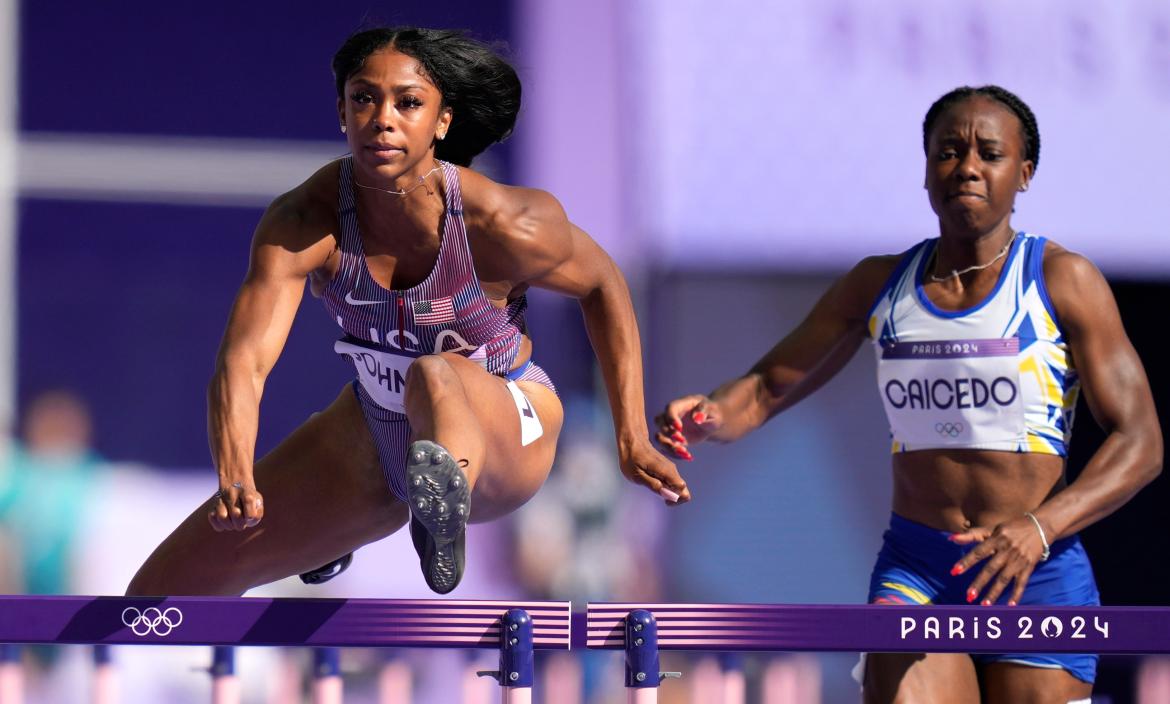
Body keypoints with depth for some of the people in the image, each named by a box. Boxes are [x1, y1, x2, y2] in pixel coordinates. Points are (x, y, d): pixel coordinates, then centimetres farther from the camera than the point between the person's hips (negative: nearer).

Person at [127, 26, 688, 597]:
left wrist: (632, 437, -3)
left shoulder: (502, 223, -24)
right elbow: (243, 361, -31)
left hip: (502, 442, -4)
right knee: (164, 590, 7)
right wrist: (233, 480, -52)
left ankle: (445, 506, -75)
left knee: (435, 379, -41)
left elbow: (601, 282, -3)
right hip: (375, 444, 4)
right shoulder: (300, 223, -21)